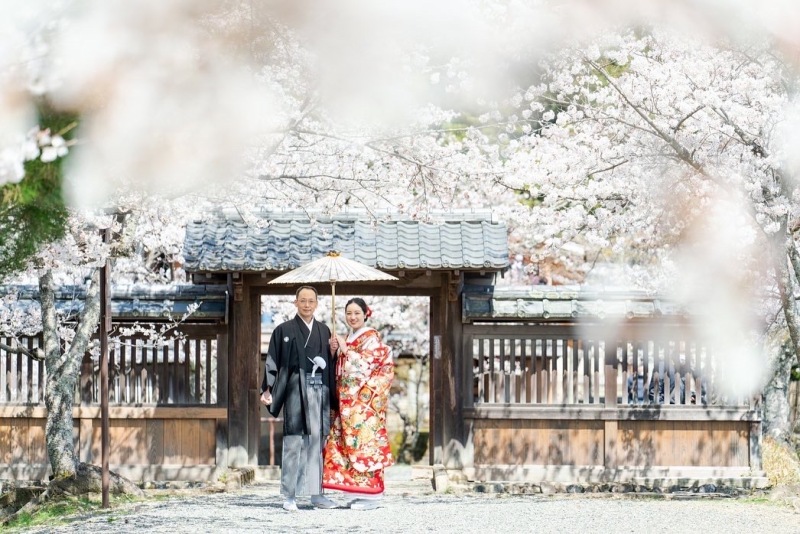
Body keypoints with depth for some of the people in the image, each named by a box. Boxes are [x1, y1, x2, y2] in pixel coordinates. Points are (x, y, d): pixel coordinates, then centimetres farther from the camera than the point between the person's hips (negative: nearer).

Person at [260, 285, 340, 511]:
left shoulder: (324, 331, 15)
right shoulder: (284, 330, 2)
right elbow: (273, 361, -3)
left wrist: (333, 352, -2)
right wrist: (268, 389, -11)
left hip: (320, 389, 4)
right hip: (296, 389, -4)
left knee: (317, 442, 5)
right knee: (294, 442, -6)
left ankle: (316, 492, 10)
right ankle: (290, 496, -3)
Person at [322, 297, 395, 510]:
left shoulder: (371, 338, -6)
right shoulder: (349, 339, 17)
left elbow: (364, 366, -15)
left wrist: (345, 350, -12)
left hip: (365, 401, -8)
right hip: (349, 401, 8)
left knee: (363, 440, -9)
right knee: (348, 441, 5)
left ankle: (371, 495, -6)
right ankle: (363, 493, 8)